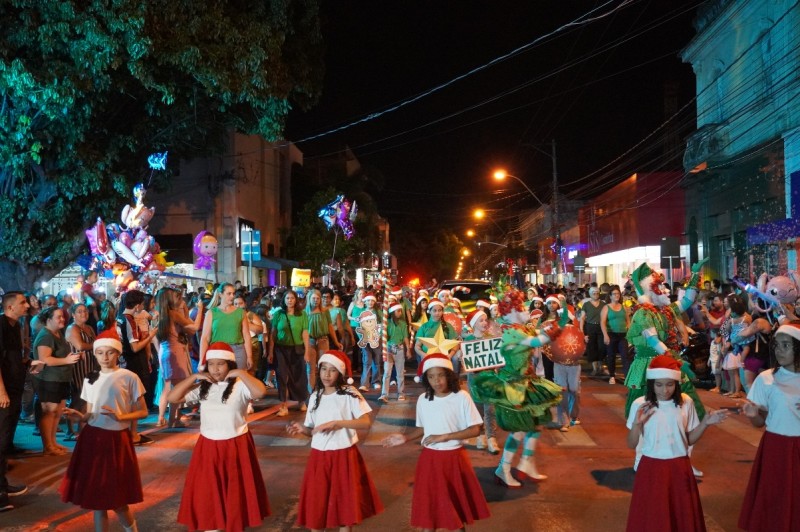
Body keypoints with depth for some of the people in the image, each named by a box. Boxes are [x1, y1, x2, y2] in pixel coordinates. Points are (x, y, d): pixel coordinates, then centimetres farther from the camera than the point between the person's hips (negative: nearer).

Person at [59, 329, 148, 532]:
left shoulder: (129, 377, -5)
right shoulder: (90, 379, 9)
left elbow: (143, 412, -2)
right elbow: (90, 414, 13)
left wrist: (120, 416, -19)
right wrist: (80, 416, -9)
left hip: (116, 440, -4)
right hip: (93, 439, 4)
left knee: (117, 497, 0)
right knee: (96, 495, 6)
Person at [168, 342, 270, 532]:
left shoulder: (240, 385, -11)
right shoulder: (202, 387, 3)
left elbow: (260, 391, -31)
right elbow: (172, 398, -2)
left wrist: (241, 373, -22)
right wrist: (193, 377, -8)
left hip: (235, 447, -3)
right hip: (208, 448, 4)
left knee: (236, 492, 9)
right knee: (208, 494, 10)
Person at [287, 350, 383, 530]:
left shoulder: (349, 394, -7)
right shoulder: (315, 396, 6)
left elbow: (366, 422, -17)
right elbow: (313, 430, 10)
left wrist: (336, 423, -24)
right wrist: (303, 429, -12)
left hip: (343, 455, -3)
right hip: (319, 456, 3)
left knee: (345, 500, 7)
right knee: (316, 502, 6)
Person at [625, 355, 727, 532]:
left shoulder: (686, 403, -2)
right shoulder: (640, 405, -9)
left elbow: (689, 440, 6)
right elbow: (631, 444, -5)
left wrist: (705, 423, -9)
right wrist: (637, 423, -21)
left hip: (679, 468, 2)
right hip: (652, 468, -2)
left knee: (683, 517, 12)